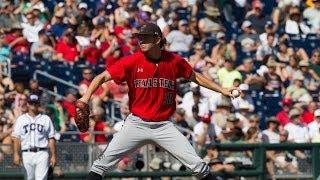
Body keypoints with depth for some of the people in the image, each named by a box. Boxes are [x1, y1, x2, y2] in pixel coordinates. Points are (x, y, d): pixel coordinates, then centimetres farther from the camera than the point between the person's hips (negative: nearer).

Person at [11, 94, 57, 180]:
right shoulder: (21, 119, 12)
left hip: (42, 153, -2)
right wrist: (16, 154, -6)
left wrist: (53, 155, -1)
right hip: (27, 154, 2)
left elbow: (51, 139, 7)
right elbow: (16, 138, 6)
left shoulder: (46, 119, 10)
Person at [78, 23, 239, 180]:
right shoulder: (132, 61, -8)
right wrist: (85, 98, -27)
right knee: (105, 161, -10)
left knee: (197, 165, -6)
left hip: (163, 126, 1)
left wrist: (222, 90, 12)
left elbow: (194, 77, 14)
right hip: (136, 124, -1)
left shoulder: (174, 61, -2)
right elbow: (103, 77, -12)